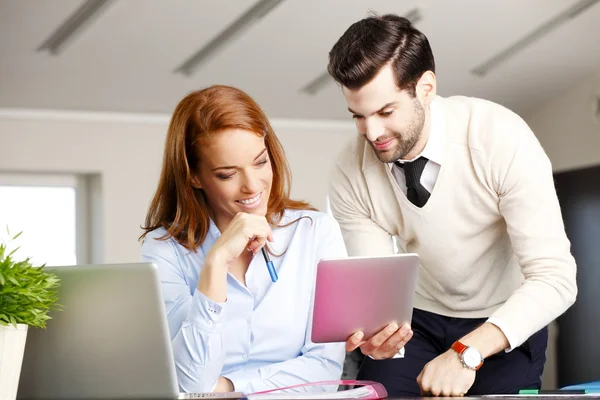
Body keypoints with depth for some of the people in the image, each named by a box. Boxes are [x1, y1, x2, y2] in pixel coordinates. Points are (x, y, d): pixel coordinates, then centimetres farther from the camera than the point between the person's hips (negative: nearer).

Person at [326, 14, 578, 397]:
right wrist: (373, 334, -36)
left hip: (506, 323, -1)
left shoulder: (502, 138, -27)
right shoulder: (351, 176, -16)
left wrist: (466, 354, -42)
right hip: (420, 321, 2)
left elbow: (555, 279, -30)